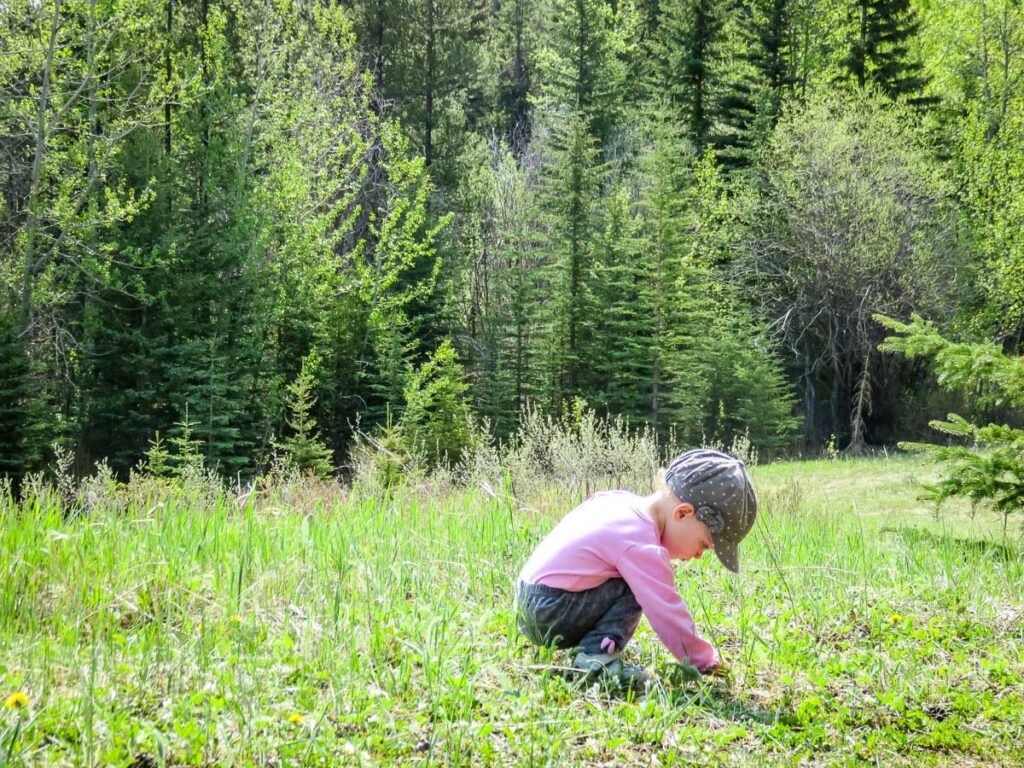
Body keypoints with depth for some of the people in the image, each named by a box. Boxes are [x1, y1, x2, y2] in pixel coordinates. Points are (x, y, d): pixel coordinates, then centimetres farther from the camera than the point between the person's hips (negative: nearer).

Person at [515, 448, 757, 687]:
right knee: (635, 589, -16)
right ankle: (595, 657, -19)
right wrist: (708, 661, -8)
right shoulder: (643, 549, -23)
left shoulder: (622, 499, 5)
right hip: (545, 616, -10)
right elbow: (668, 616, -20)